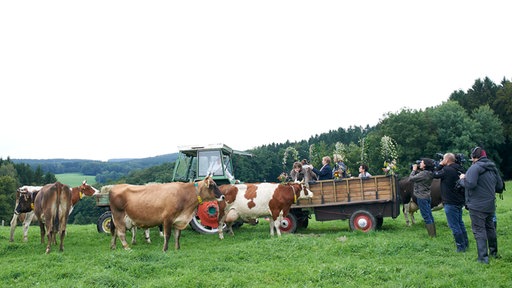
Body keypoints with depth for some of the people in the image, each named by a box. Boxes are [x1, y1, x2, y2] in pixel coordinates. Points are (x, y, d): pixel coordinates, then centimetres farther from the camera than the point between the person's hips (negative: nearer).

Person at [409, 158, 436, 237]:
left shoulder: (423, 173, -20)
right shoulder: (428, 173, 7)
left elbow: (411, 179, -18)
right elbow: (417, 177, 16)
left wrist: (414, 170, -5)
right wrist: (416, 170, 5)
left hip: (422, 197, -9)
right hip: (427, 197, 9)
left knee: (426, 217, -4)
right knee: (429, 216, 15)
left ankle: (432, 235, 0)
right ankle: (433, 234, 23)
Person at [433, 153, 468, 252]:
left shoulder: (447, 170, -20)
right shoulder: (460, 169, 5)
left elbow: (435, 175, -8)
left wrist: (440, 166, 4)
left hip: (451, 203, -9)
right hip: (460, 201, 9)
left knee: (454, 225, -1)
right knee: (460, 223, 21)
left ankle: (460, 246, 3)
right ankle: (465, 243, 29)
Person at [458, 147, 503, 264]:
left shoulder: (475, 167, -17)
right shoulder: (493, 168, 9)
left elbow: (470, 184, -27)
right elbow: (499, 185, 16)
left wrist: (462, 179, -9)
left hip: (477, 206, -8)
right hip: (491, 205, 8)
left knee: (479, 230, -3)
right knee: (490, 228, 22)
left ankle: (483, 257, -5)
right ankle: (494, 252, 36)